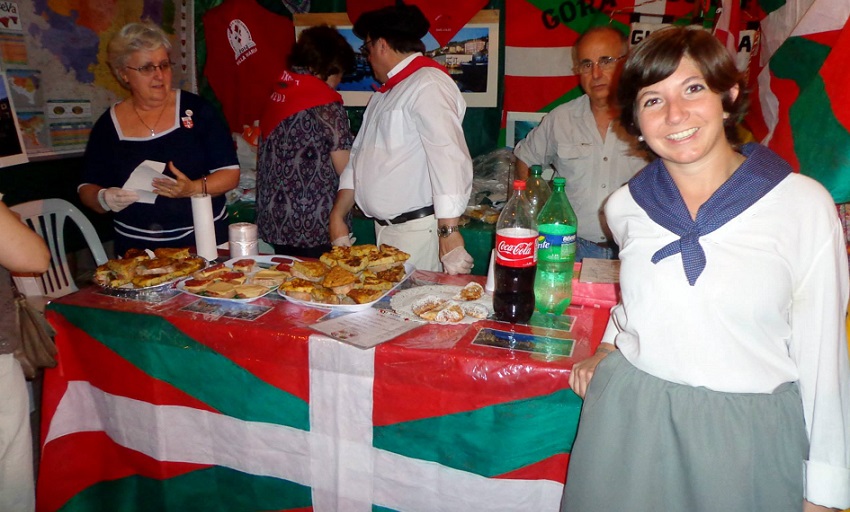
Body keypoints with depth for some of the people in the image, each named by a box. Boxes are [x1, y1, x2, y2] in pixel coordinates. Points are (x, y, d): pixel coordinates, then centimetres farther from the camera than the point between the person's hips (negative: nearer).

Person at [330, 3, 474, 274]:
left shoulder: (428, 84, -13)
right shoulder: (386, 92, 17)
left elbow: (448, 158, -23)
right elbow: (360, 156, 21)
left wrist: (449, 231, -28)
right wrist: (337, 216, 16)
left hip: (417, 230, -8)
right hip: (385, 228, 8)